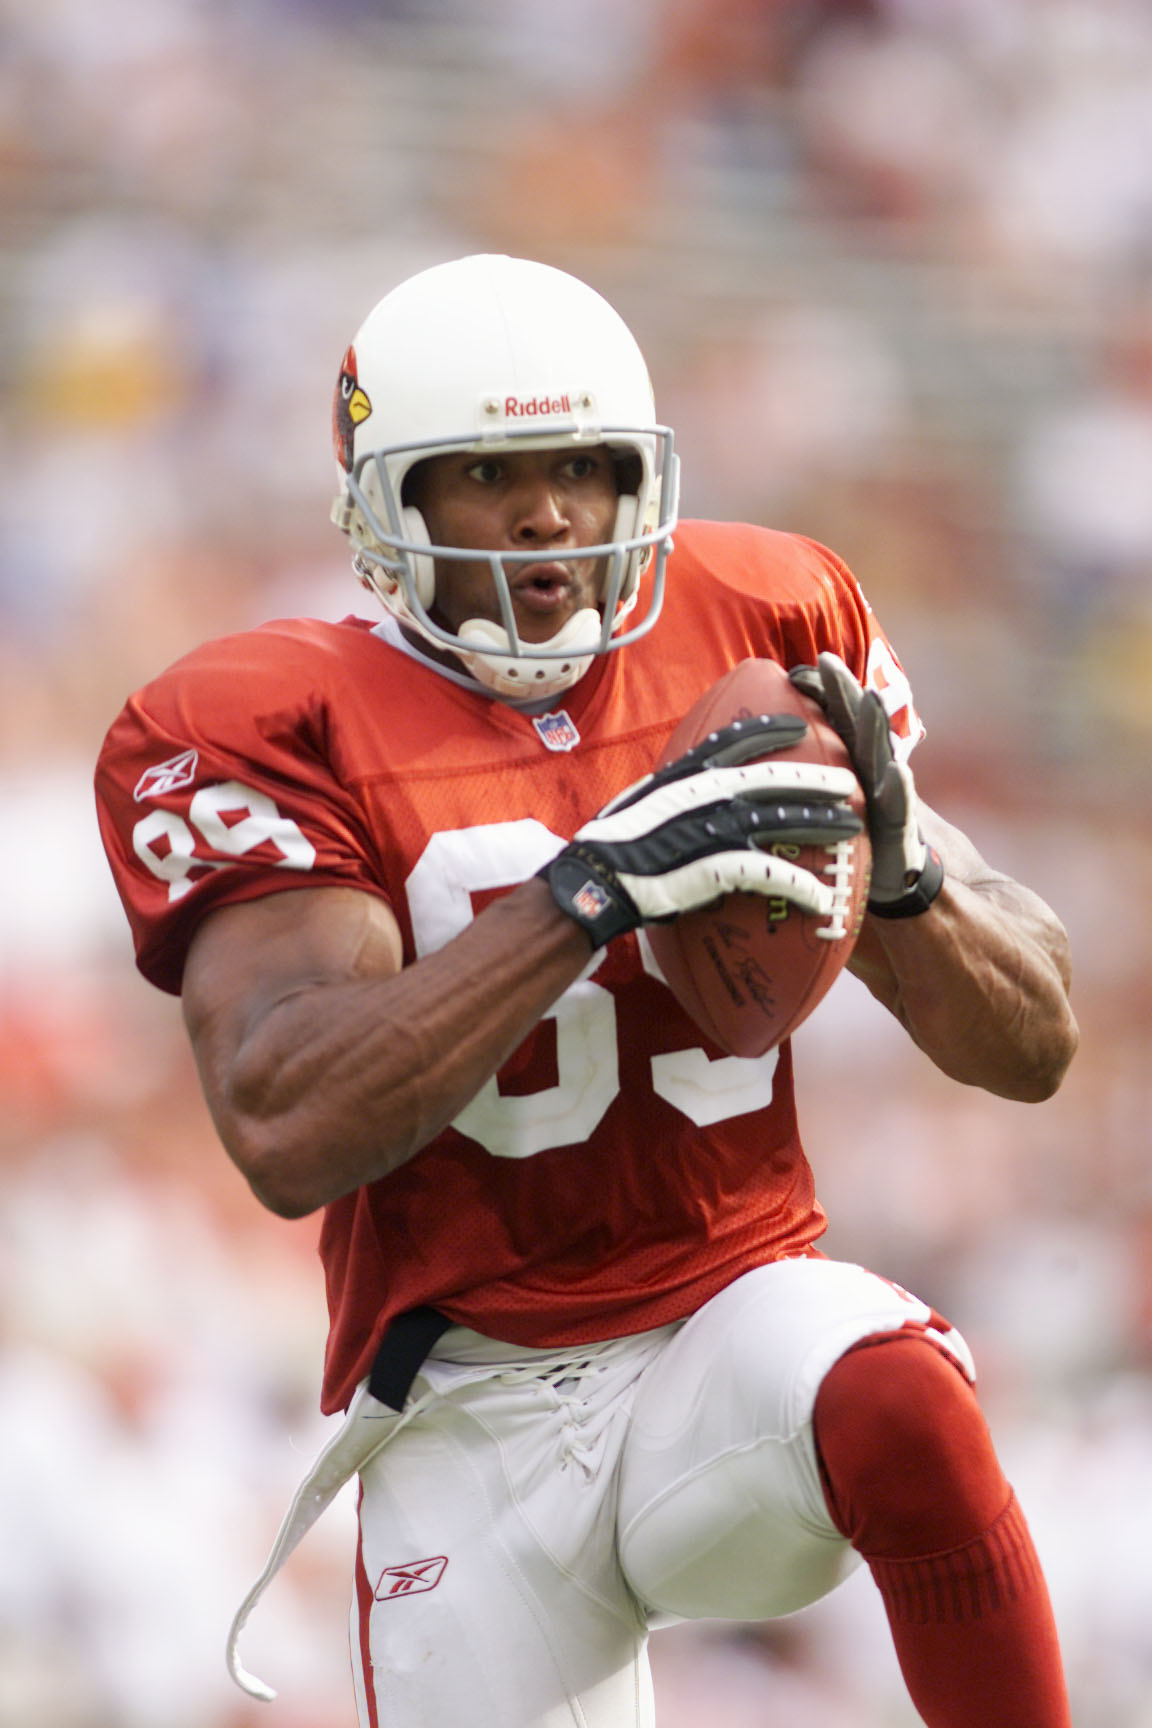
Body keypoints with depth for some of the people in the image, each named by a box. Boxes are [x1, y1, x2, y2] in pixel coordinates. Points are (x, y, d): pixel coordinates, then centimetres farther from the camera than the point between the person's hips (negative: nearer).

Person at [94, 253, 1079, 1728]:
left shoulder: (763, 630, 4)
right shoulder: (278, 725, -6)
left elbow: (1032, 1047, 8)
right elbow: (287, 1131, -24)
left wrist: (899, 872, -14)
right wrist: (597, 886, -29)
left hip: (735, 1329, 1)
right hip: (477, 1423, 0)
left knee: (902, 1403, -32)